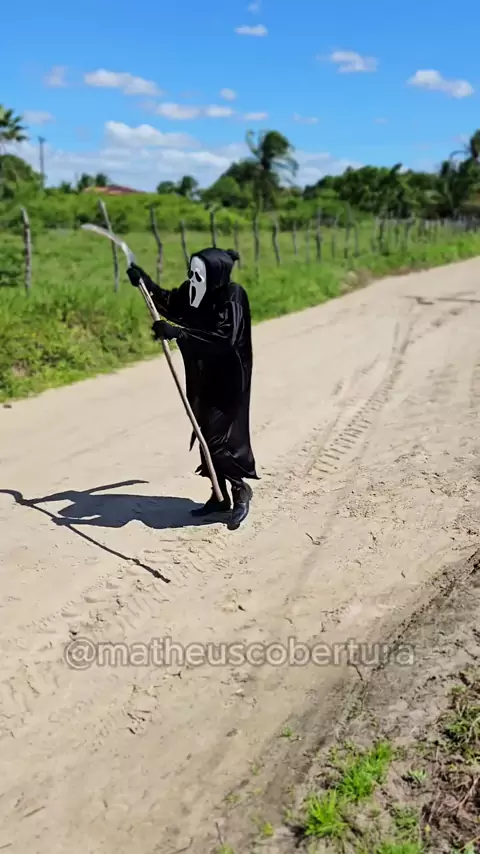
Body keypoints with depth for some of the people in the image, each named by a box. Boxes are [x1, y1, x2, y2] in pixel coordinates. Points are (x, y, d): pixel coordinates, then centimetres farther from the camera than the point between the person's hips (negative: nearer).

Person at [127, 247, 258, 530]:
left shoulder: (232, 298, -20)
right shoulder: (196, 293, 0)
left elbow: (224, 339, -31)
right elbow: (171, 305, 17)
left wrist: (178, 333, -36)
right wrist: (148, 284, 2)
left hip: (227, 381, -8)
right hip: (203, 379, 8)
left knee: (221, 437, -7)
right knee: (207, 435, 11)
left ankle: (241, 491, 12)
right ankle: (220, 495, 23)